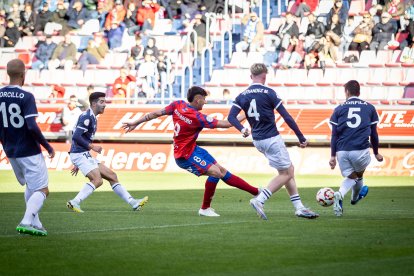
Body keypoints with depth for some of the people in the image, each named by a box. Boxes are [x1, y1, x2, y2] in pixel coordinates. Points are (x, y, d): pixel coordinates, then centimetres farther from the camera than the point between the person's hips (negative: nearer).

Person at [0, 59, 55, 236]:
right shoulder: (26, 97, -17)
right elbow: (32, 127, -23)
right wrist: (48, 146, -12)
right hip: (30, 152, -7)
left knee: (30, 187, 23)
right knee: (41, 190, -1)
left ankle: (35, 224, 19)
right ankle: (26, 223, -18)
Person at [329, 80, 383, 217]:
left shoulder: (339, 109, 10)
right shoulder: (369, 108, 10)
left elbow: (334, 134, 7)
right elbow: (373, 133, 13)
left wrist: (332, 156, 8)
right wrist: (376, 153, 24)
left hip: (342, 151, 1)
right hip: (361, 150, -1)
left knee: (351, 177, 15)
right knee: (359, 174, 26)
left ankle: (339, 195, -13)